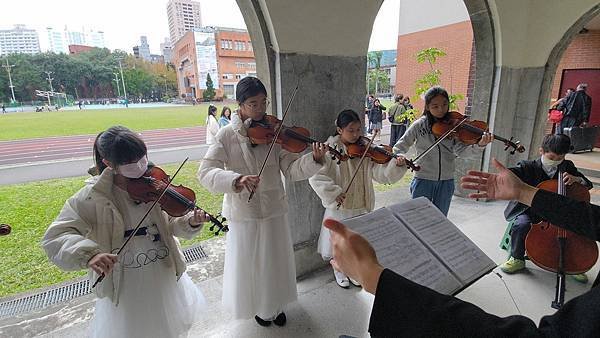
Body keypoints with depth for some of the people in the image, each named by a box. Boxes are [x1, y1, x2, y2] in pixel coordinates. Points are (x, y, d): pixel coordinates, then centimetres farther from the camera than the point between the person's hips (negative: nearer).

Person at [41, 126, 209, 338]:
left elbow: (171, 224, -4)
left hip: (166, 275, 3)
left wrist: (191, 223, -26)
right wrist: (88, 254, -35)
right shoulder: (93, 196, -15)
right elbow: (55, 237, -16)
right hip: (124, 285, -2)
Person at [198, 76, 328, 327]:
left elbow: (291, 169, -9)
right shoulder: (227, 135, -10)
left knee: (276, 263, 18)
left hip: (274, 210, 2)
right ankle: (257, 306, 45)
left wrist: (314, 160, -29)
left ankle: (275, 305, 46)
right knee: (250, 265, 15)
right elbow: (205, 172, -19)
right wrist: (236, 180, -38)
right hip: (243, 213, -2)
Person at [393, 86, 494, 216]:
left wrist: (479, 145, -33)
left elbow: (461, 150, -14)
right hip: (423, 180, -2)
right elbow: (400, 147, -2)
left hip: (446, 182, 2)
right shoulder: (419, 125, -6)